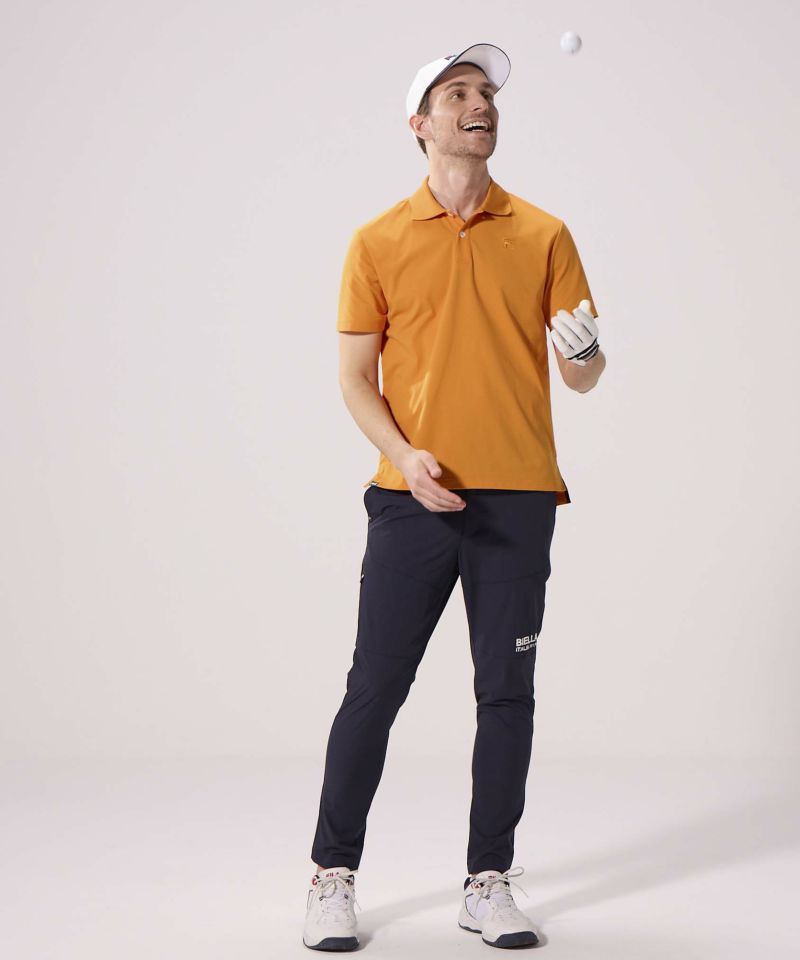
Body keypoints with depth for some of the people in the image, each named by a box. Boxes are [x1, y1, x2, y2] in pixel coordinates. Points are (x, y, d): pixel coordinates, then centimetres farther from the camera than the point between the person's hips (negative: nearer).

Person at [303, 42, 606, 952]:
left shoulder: (543, 235, 8)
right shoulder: (379, 240, 5)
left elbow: (580, 375, 8)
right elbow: (354, 374, 4)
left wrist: (586, 353, -16)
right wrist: (405, 456, -12)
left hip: (518, 499, 2)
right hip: (414, 498, -1)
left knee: (506, 693, 5)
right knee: (374, 688, 1)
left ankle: (489, 883, 16)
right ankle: (333, 876, 14)